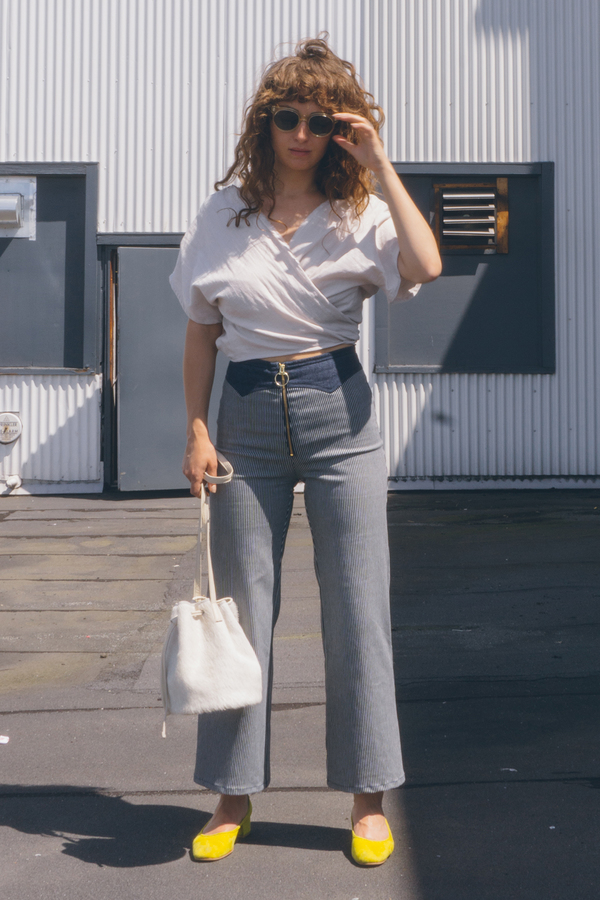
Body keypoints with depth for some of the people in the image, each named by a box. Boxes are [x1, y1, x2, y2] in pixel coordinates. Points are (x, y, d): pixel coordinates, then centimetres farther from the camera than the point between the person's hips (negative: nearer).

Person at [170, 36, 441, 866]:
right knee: (240, 607, 6)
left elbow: (426, 266, -20)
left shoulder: (359, 214, 1)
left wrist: (378, 165, -13)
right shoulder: (224, 214, 7)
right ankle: (233, 796, 20)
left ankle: (369, 800, 15)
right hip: (249, 417, 2)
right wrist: (196, 430, 0)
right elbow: (201, 332, 8)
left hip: (338, 410, -1)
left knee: (357, 608, 2)